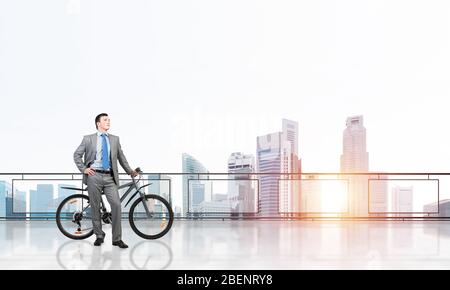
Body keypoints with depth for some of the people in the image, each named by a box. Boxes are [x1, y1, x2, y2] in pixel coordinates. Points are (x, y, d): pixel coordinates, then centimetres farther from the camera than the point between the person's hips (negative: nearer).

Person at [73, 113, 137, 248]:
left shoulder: (115, 139, 14)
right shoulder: (88, 139, 6)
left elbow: (121, 156, 22)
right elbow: (77, 155, 10)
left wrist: (130, 171, 24)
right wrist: (83, 169, -1)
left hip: (110, 177, 2)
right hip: (94, 176, -1)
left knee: (116, 204, -11)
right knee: (95, 207, 3)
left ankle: (117, 238, -5)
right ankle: (99, 236, 18)